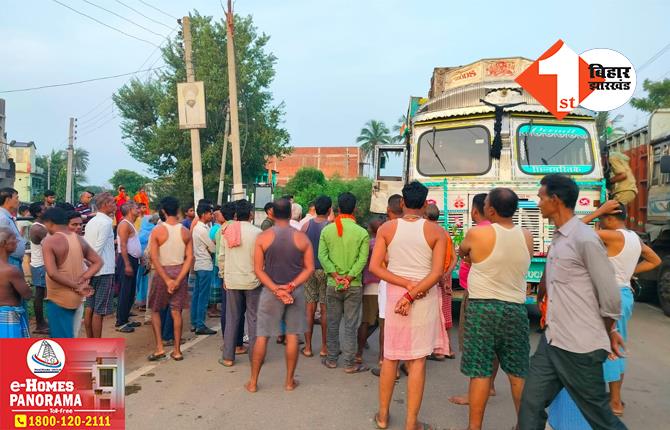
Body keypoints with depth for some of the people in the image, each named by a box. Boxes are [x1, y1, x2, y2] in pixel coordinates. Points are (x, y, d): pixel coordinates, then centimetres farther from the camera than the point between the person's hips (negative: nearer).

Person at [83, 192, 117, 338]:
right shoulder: (106, 222, -13)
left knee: (89, 308, 13)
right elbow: (98, 248, -19)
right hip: (104, 271, -8)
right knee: (99, 311, -2)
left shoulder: (91, 222, 12)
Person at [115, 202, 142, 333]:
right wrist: (127, 265, -24)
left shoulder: (131, 224, 18)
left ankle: (125, 319, 22)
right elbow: (123, 246, -19)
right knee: (125, 292, -7)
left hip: (133, 260, 10)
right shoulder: (124, 224, -12)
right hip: (126, 259, -10)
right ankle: (120, 323, -3)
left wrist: (135, 262, 17)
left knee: (131, 292, 14)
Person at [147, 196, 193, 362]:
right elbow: (189, 258, -7)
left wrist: (167, 280, -13)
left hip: (162, 272, -2)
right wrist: (178, 280, -9)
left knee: (155, 310, 14)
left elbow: (154, 258, -15)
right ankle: (177, 351, 12)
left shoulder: (157, 230, -10)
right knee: (176, 312, 9)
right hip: (180, 272, 2)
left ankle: (159, 348, 7)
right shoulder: (185, 232, -2)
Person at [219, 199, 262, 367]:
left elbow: (221, 257, 6)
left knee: (232, 318, 11)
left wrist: (224, 275, 17)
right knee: (253, 318, 7)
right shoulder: (257, 232, -11)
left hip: (232, 280, 3)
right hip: (252, 279, -3)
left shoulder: (227, 232, 2)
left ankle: (228, 357, 15)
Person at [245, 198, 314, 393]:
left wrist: (276, 289, -11)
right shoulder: (302, 237, -2)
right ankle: (290, 381, 18)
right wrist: (291, 286, -11)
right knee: (292, 336, 9)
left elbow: (258, 270, -8)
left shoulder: (263, 237, -5)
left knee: (262, 336, 8)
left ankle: (253, 382, 16)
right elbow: (309, 268, -5)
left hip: (270, 291, 0)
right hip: (296, 292, 1)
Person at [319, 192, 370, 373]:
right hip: (354, 286, -2)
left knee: (332, 324, 14)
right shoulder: (362, 233, -8)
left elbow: (322, 255, -7)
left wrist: (335, 276, -10)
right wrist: (349, 278, -14)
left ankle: (331, 359, 23)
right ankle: (349, 363, 9)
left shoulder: (327, 230, -1)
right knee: (351, 326, 4)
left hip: (332, 284, 2)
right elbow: (362, 259, -14)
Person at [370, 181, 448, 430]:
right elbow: (437, 273, -14)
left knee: (390, 356, 15)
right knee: (417, 359, 6)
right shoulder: (436, 231, -5)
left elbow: (374, 267, -8)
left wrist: (406, 284, -10)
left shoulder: (386, 228, -2)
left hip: (394, 294, 2)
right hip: (425, 298, -1)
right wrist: (412, 295, -14)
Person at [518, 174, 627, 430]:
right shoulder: (557, 238, 11)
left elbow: (610, 295, -12)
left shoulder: (585, 239, -16)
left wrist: (608, 332, 2)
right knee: (531, 406, 9)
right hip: (550, 342, 8)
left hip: (580, 348, -8)